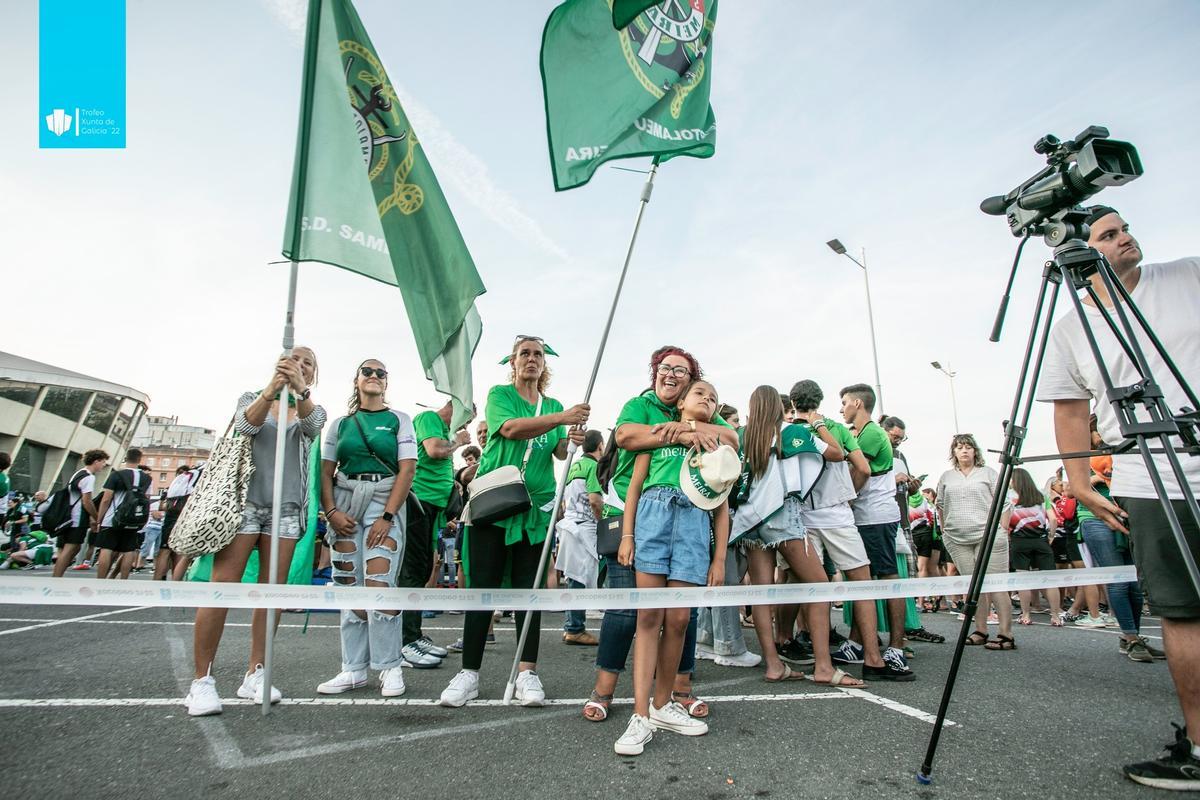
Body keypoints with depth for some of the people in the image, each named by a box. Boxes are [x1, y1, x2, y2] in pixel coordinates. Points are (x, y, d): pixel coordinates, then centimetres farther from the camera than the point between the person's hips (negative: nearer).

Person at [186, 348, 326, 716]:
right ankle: (202, 678, 2)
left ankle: (255, 673, 10)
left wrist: (300, 390, -34)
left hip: (286, 507, 2)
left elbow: (312, 425, -13)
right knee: (222, 587, -7)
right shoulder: (251, 397, 11)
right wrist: (271, 389, -32)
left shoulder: (313, 410, 12)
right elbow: (245, 424, -12)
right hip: (244, 499, -2)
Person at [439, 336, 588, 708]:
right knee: (483, 585, 0)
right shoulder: (499, 394, 3)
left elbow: (559, 451, 4)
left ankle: (527, 672, 10)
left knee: (529, 587, 4)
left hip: (536, 504, 3)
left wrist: (571, 439, -19)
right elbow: (511, 428, -17)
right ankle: (469, 671, 11)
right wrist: (562, 417, -29)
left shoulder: (553, 405, 14)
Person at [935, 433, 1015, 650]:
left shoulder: (988, 473, 8)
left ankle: (1006, 634, -5)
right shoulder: (946, 477, 16)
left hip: (988, 535, -3)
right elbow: (940, 505, 23)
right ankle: (980, 631, 13)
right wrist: (945, 529, 19)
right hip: (957, 539, 3)